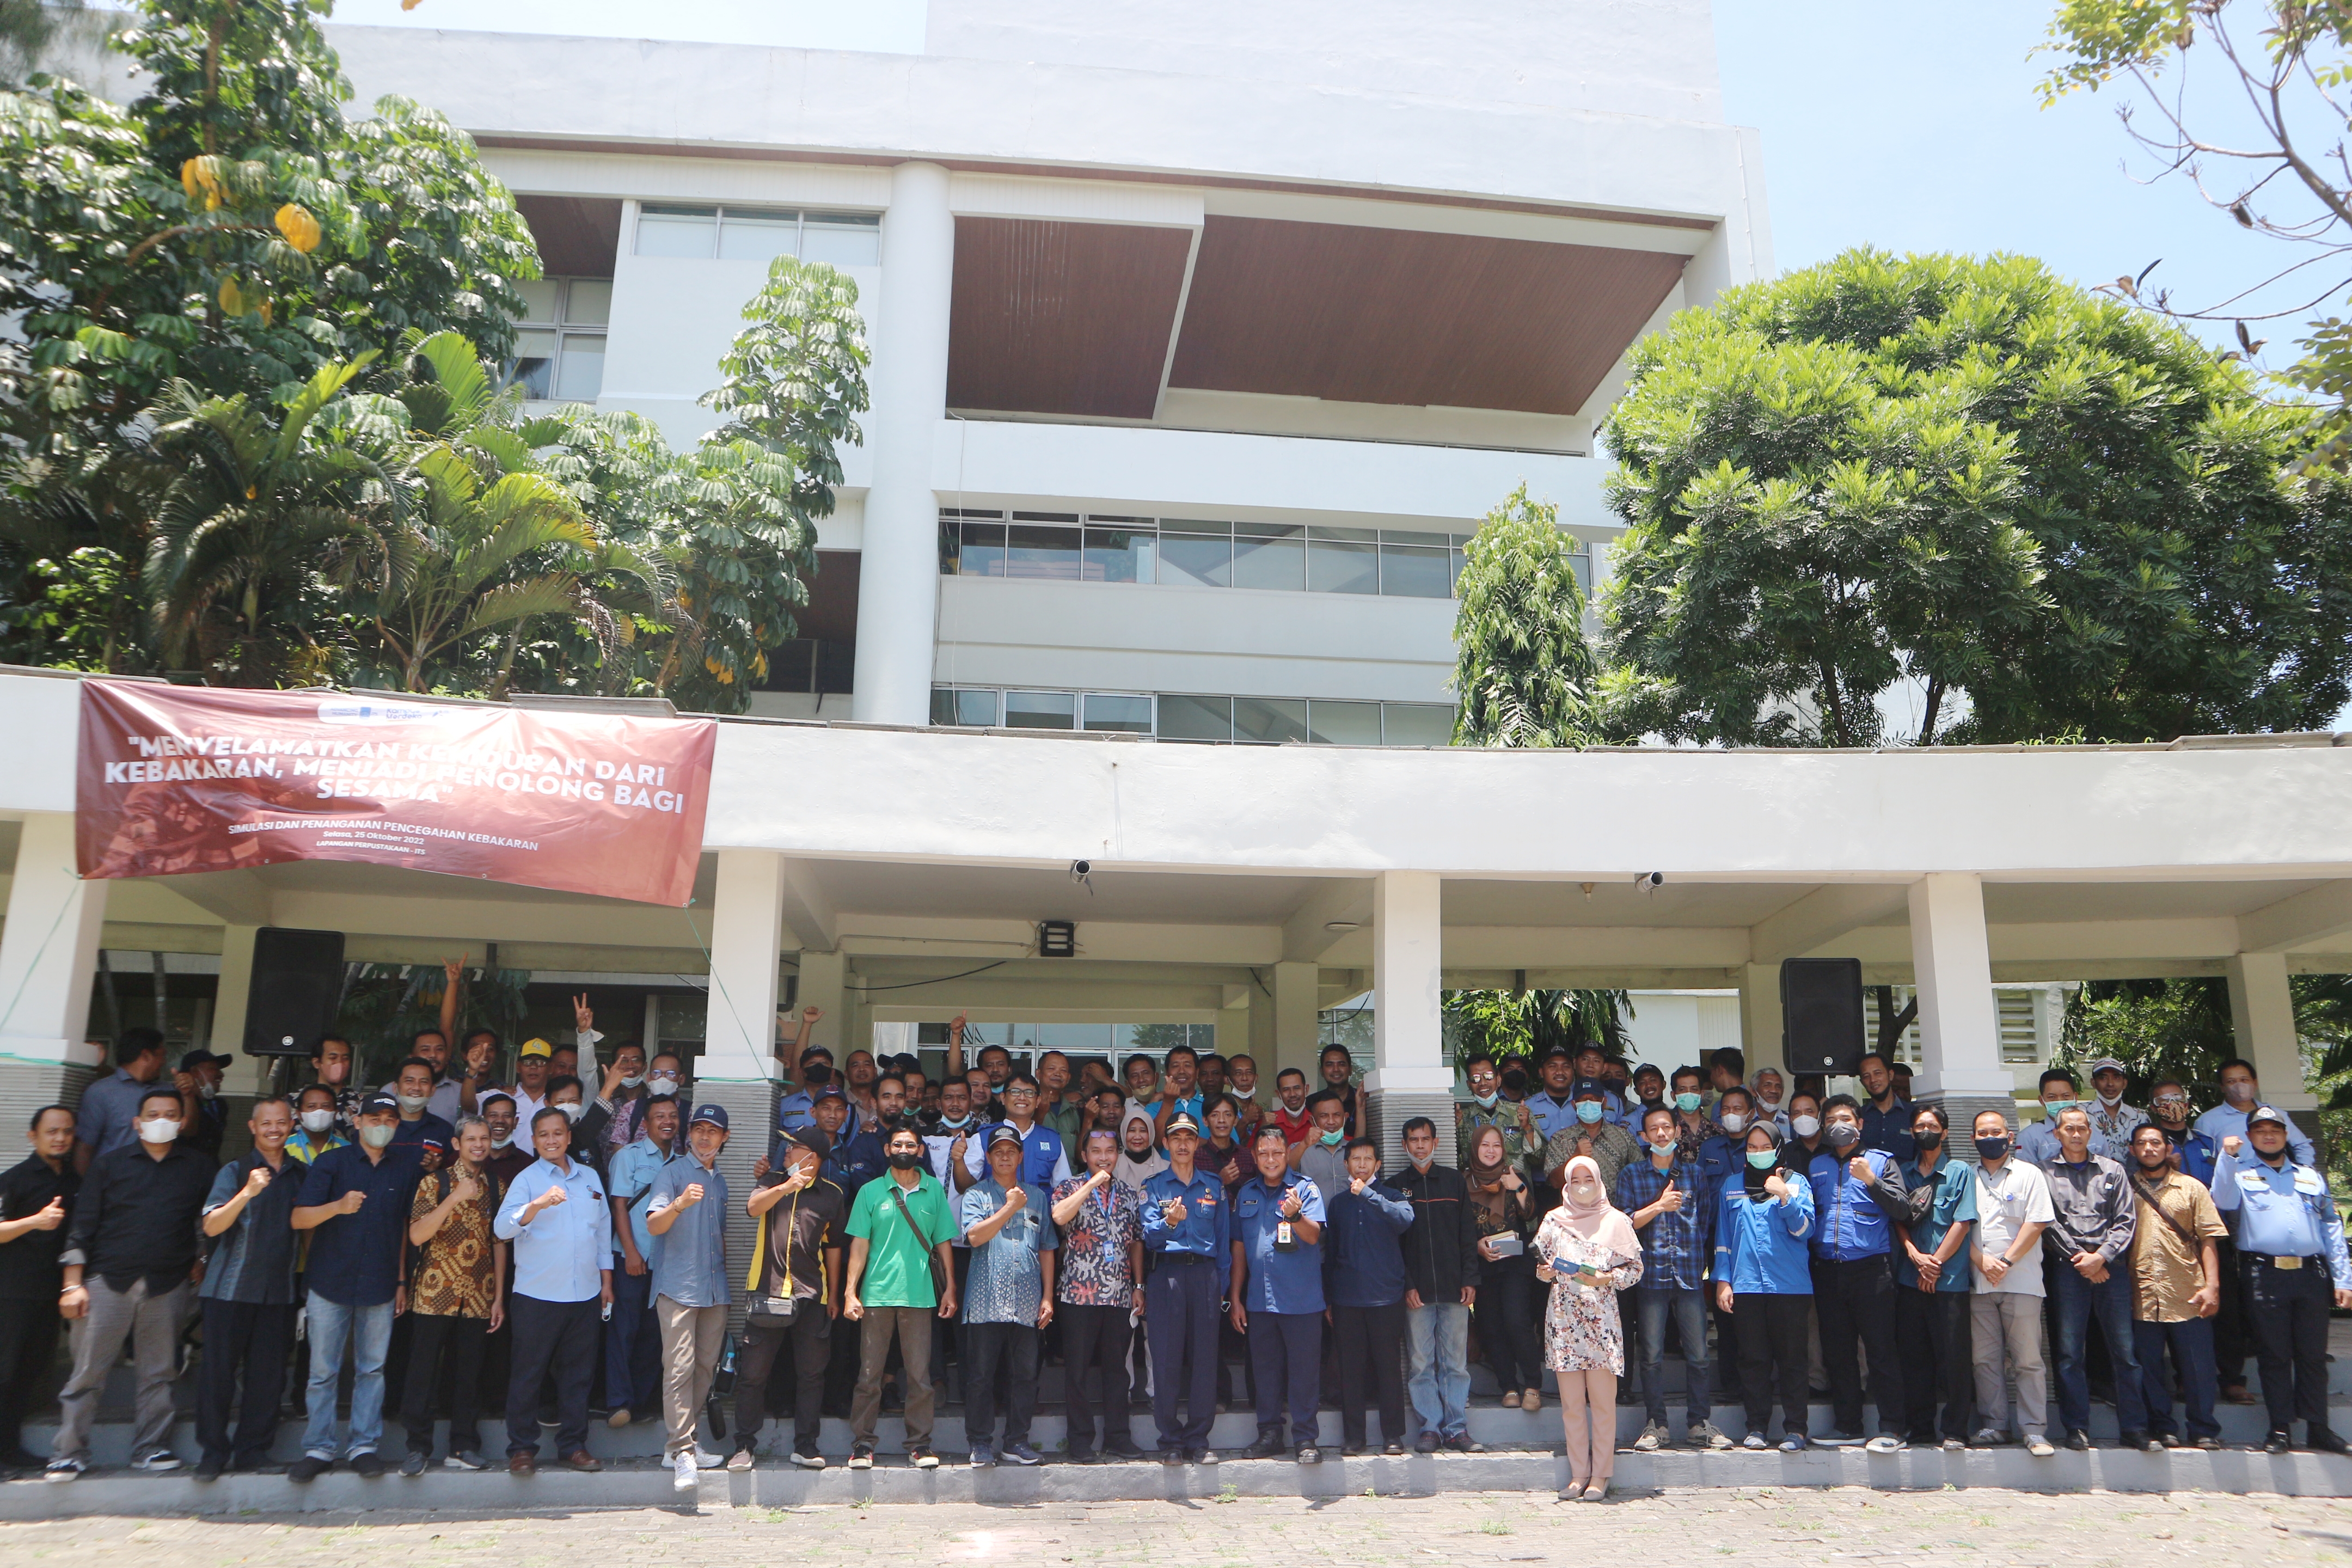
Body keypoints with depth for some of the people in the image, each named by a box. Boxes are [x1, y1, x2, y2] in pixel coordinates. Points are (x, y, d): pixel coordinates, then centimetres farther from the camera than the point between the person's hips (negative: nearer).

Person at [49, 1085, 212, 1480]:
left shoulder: (198, 1168, 9)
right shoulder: (109, 1164, 6)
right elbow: (82, 1226, 3)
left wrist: (199, 1264, 5)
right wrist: (73, 1283, -3)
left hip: (168, 1285, 1)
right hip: (108, 1281, -1)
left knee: (157, 1373, 6)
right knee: (87, 1372, -1)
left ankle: (151, 1447, 16)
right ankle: (69, 1453, 11)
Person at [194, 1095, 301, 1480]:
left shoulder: (300, 1174, 11)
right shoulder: (235, 1171, -1)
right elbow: (212, 1227, -12)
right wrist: (247, 1193, -27)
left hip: (280, 1290, 3)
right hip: (230, 1289, -3)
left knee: (268, 1374, 3)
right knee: (218, 1369, 0)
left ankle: (253, 1448, 15)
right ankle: (213, 1450, 13)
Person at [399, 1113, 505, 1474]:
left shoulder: (496, 1187, 9)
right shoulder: (435, 1183, -1)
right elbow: (417, 1236, -12)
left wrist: (499, 1297, 8)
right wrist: (455, 1198, -22)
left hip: (478, 1297, 3)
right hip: (435, 1293, -3)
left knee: (469, 1373, 7)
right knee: (423, 1372, 2)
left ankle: (464, 1447, 15)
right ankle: (418, 1448, 13)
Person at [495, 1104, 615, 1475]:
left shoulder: (590, 1177, 12)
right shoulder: (526, 1179, -1)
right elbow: (502, 1229, -16)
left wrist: (606, 1281, 14)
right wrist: (537, 1205, -32)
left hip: (585, 1294, 4)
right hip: (536, 1294, -4)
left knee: (578, 1372, 8)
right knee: (527, 1373, 2)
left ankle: (573, 1445, 18)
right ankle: (522, 1448, 14)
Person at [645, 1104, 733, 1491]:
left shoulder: (720, 1181, 19)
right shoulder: (673, 1172, -1)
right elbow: (654, 1225, -13)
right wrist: (679, 1204, -32)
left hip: (716, 1290, 6)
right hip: (678, 1287, -6)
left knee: (706, 1367, 6)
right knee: (679, 1368, -11)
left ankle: (683, 1442, 16)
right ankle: (683, 1453, -12)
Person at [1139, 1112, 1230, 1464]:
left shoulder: (1214, 1186, 15)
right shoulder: (1153, 1185, 8)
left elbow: (1224, 1238, 15)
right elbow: (1149, 1237, -2)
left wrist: (1220, 1284, 7)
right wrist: (1169, 1221, -23)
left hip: (1205, 1273, 2)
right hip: (1167, 1273, -2)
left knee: (1205, 1357, -1)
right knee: (1166, 1358, -4)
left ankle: (1199, 1441, 8)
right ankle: (1171, 1442, 5)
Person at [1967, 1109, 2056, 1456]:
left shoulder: (2029, 1174, 5)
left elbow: (2036, 1223, -3)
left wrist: (2007, 1261, -9)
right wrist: (1982, 1261, -6)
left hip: (2021, 1281, -3)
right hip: (1978, 1283, 3)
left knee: (2028, 1359, -3)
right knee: (1985, 1359, 4)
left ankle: (2035, 1431, 3)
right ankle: (1993, 1426, 12)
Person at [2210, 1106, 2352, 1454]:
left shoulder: (2311, 1177, 18)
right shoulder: (2241, 1174, 10)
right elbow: (2224, 1202, -10)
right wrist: (2228, 1157, -18)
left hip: (2311, 1273, 2)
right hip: (2264, 1273, -2)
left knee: (2313, 1353, 3)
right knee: (2273, 1353, 1)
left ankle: (2318, 1426, 11)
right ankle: (2280, 1428, 6)